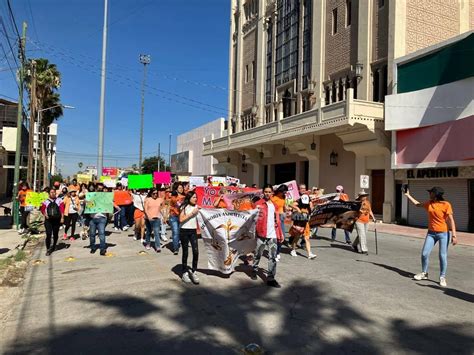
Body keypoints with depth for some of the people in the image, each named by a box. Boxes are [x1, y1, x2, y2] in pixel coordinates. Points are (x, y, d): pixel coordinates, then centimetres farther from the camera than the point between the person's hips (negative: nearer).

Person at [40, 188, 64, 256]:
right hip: (48, 220, -1)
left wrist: (62, 217, -7)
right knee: (48, 234, -10)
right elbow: (42, 209, 7)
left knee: (55, 234, 13)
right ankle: (48, 249, -4)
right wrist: (45, 215, -9)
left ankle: (54, 246, 36)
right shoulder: (46, 201, 4)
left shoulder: (59, 200, 4)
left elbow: (62, 209, 0)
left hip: (57, 219, 1)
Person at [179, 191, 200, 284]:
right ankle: (185, 273, 16)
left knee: (196, 252, -7)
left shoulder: (196, 207, 9)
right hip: (184, 231, -4)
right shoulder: (184, 207, -6)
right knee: (185, 253, 4)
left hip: (193, 231, 4)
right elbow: (181, 219, -16)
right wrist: (192, 213, -16)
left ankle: (193, 272, 6)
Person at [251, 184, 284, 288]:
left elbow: (277, 220, 15)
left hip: (273, 235, 3)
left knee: (273, 257, 0)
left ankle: (271, 278, 4)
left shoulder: (274, 205, 14)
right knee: (258, 254, 12)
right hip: (261, 234, -3)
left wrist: (280, 234, 13)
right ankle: (254, 270, 35)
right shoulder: (258, 204, -1)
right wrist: (253, 231, -12)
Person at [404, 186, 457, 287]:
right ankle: (424, 273, 19)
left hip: (443, 234, -5)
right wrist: (408, 195, 28)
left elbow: (451, 220, -11)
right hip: (431, 233, 5)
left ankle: (442, 277, 12)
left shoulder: (446, 205, -10)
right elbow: (417, 204, 26)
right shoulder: (429, 203, 7)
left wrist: (454, 235, -16)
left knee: (443, 256, -2)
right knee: (424, 254, 1)